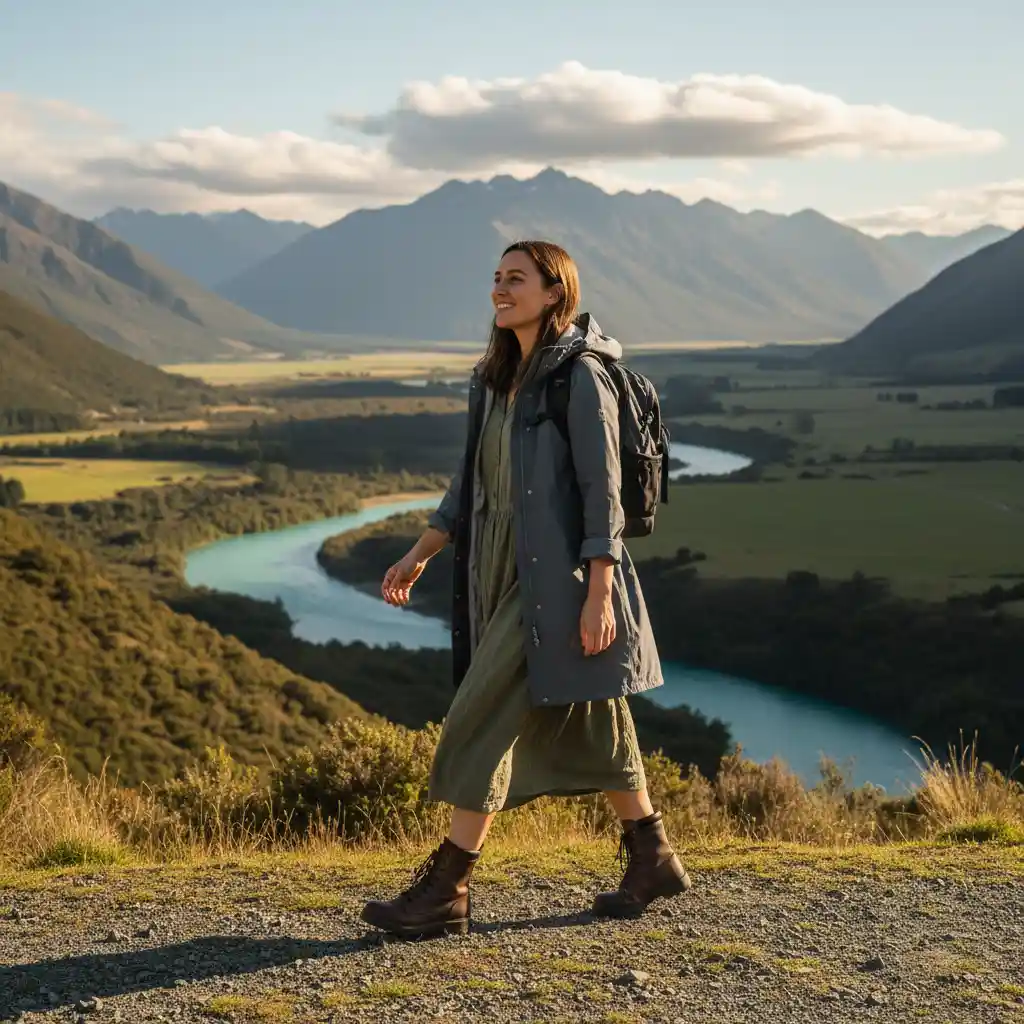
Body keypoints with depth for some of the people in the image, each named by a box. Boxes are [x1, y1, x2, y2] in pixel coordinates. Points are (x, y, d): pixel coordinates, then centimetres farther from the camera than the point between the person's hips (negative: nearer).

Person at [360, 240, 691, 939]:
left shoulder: (581, 379, -11)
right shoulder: (496, 380, 14)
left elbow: (603, 490, -15)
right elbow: (472, 486, 18)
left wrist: (598, 594, -20)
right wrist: (421, 555, 12)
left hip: (559, 580, -9)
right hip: (509, 579, 9)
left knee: (483, 721, -9)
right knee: (588, 728, 16)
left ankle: (446, 892, -2)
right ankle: (654, 860, 29)